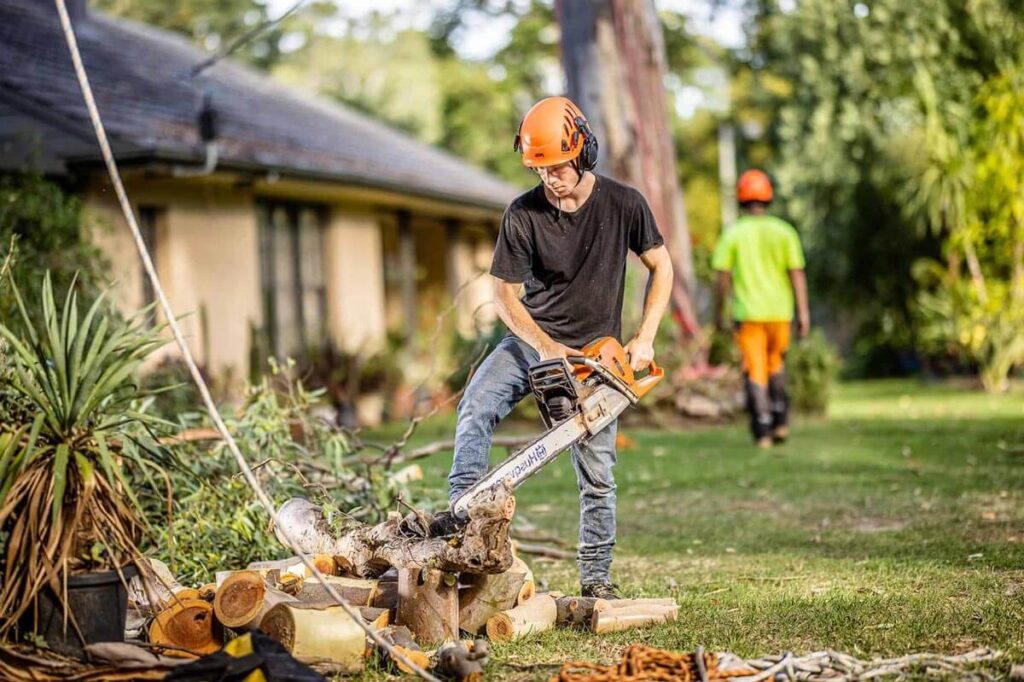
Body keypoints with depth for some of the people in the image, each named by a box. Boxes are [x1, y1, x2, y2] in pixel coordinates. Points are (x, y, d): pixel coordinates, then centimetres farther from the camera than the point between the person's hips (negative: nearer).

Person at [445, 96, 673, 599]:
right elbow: (505, 296, -7)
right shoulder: (522, 215, -11)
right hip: (533, 337, 1)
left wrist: (644, 339, -10)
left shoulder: (623, 204, -11)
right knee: (476, 406, -27)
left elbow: (661, 268, 1)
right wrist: (544, 346, -23)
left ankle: (596, 578, 11)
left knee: (597, 474, -1)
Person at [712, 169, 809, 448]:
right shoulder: (784, 232, 1)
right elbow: (797, 273, -3)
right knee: (775, 363, 22)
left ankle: (763, 430, -4)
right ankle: (780, 420, 14)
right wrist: (803, 312, 0)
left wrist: (719, 310, 7)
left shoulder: (732, 234, -3)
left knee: (755, 372, 2)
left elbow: (724, 276, -5)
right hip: (779, 310, 2)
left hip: (747, 312, -2)